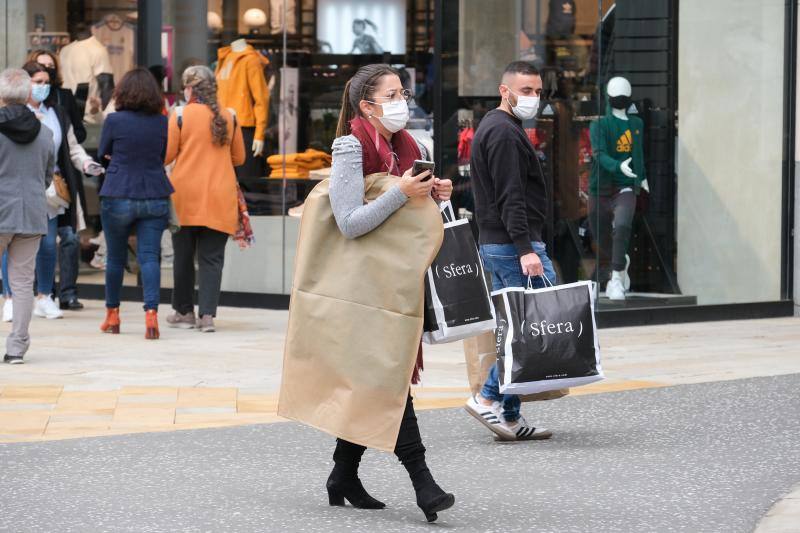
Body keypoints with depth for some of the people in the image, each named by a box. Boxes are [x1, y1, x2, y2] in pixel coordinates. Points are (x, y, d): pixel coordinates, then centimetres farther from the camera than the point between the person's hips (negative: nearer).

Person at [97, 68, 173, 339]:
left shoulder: (114, 120, -7)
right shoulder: (162, 122, 0)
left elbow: (103, 154, 7)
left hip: (118, 197, -1)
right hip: (155, 197, 2)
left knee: (115, 257, 13)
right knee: (149, 256, -1)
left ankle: (112, 315, 24)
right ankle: (151, 313, -17)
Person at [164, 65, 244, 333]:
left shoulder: (180, 115, -6)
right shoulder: (228, 117, 2)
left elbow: (166, 155, -3)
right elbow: (238, 158, 12)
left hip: (186, 196, -1)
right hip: (219, 199, 1)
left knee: (184, 256, 11)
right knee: (212, 258, 2)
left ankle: (184, 311, 18)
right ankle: (207, 314, -7)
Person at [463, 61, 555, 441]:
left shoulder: (490, 127, 20)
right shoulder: (505, 133, -13)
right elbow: (511, 198, -21)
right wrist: (526, 249, -25)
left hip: (493, 244, 11)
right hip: (514, 243, -11)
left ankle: (510, 417, 12)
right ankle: (490, 398, -9)